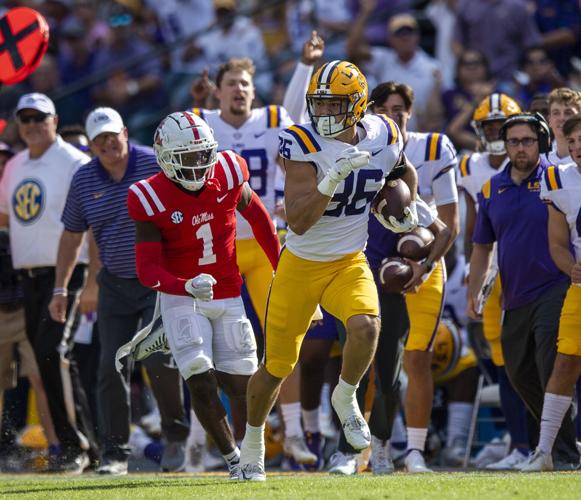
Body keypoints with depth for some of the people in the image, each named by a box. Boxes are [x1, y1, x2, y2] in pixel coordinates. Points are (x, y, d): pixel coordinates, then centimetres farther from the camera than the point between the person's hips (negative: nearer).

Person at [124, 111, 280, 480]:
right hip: (181, 298, -3)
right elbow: (148, 269, -20)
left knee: (239, 384, 4)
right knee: (201, 383, -16)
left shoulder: (228, 175, -10)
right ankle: (235, 460, -1)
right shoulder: (152, 200, -18)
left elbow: (258, 218, 10)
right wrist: (187, 287, -38)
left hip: (228, 296, 3)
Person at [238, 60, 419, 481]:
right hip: (301, 266, -2)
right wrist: (333, 177, -38)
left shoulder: (385, 137, -7)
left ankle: (346, 398, -1)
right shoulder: (303, 146, -20)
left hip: (349, 263, 2)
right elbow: (298, 222, -27)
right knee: (278, 366, 8)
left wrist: (406, 206, 2)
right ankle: (253, 443, 33)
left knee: (365, 325, -30)